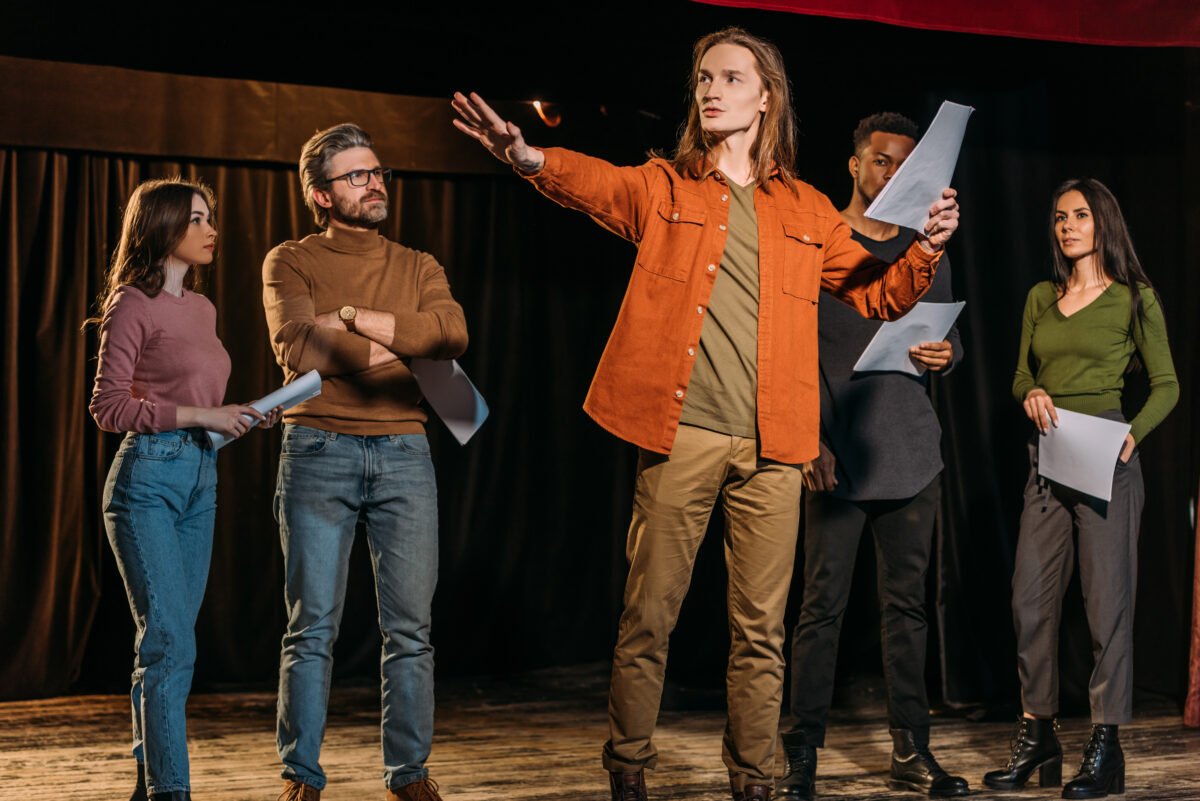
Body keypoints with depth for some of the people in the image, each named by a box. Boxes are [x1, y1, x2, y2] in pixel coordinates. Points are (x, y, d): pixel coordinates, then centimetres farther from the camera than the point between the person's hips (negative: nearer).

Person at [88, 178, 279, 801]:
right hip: (147, 477, -8)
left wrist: (243, 416, 6)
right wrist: (200, 415, -15)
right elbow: (108, 407, -11)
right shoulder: (133, 305, -7)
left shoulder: (202, 308, 16)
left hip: (201, 478, 8)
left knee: (168, 640, 10)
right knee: (169, 641, -12)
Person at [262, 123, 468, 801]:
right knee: (313, 625, -3)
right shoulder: (291, 263, 7)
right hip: (319, 448, -3)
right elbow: (297, 347, -12)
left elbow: (453, 334, -7)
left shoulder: (418, 268, 15)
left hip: (404, 452, 3)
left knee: (411, 625, 2)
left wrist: (358, 321, -15)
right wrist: (402, 345, -6)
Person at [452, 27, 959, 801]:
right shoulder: (664, 188, 8)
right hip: (680, 435, -2)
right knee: (649, 618, 0)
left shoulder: (807, 211, 16)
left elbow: (879, 294, 20)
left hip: (772, 447, 2)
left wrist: (926, 250, 0)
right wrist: (529, 156, -36)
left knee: (761, 630, 5)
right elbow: (599, 182, -14)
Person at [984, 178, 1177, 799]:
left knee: (1107, 598, -5)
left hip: (1106, 461, -5)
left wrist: (1132, 434, -13)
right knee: (1031, 596, 1)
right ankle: (1036, 736, 11)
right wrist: (1032, 393, -3)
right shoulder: (1041, 299, 15)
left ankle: (1105, 748, 0)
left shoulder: (1134, 299, 2)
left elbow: (1166, 385, 3)